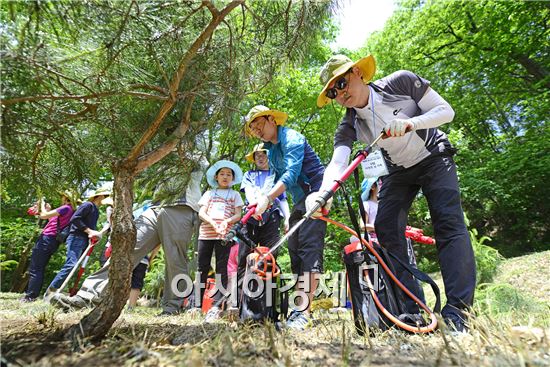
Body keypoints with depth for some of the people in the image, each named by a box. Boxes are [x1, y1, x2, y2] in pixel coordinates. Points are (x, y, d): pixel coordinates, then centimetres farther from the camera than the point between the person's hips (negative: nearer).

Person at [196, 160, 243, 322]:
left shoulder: (235, 195, 16)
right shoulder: (209, 193, 18)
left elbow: (238, 215, 5)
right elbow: (201, 213, 7)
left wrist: (226, 221, -16)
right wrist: (213, 223, -12)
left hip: (224, 234, -1)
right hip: (206, 233, 2)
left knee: (221, 269, -4)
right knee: (202, 268, 2)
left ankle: (216, 306, -3)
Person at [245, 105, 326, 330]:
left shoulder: (291, 138, -12)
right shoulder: (271, 150, 15)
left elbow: (292, 174, -26)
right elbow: (278, 178, 16)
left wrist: (267, 197, -35)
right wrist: (265, 203, 0)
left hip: (315, 193, -9)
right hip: (300, 201, 10)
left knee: (309, 248, -18)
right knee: (294, 249, 5)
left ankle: (304, 311, -19)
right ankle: (301, 304, 11)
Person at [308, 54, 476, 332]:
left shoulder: (401, 82, -18)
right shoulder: (349, 126, -14)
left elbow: (445, 111, -15)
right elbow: (337, 163, -29)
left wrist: (409, 123, -34)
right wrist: (323, 192, -50)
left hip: (434, 159, -2)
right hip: (398, 172, 3)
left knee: (449, 224, -18)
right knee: (386, 230, -12)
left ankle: (457, 310, -15)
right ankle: (412, 310, -6)